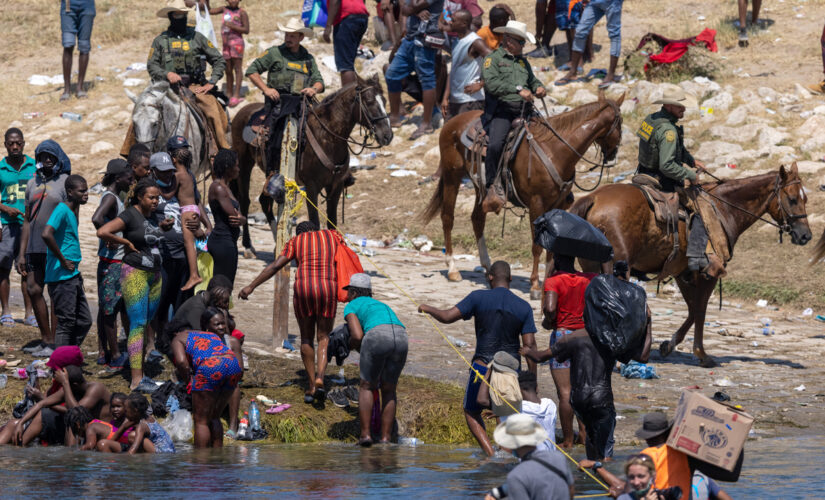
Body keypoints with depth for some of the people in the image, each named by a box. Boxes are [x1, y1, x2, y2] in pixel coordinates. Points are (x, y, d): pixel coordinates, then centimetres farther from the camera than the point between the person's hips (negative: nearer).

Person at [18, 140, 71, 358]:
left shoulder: (65, 182, -4)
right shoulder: (33, 183, 14)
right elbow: (27, 220, 16)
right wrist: (22, 253, 12)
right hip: (36, 248, 7)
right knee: (34, 290, 7)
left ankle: (54, 344, 1)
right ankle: (45, 340, 17)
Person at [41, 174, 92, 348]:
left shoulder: (73, 212, 16)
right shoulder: (62, 210, -14)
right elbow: (46, 234, -30)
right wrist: (63, 260, -20)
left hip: (73, 277, 10)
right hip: (61, 277, -10)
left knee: (84, 321, 12)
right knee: (66, 323, -6)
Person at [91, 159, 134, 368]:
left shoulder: (115, 197, 14)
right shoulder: (110, 198, -17)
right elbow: (97, 219, -35)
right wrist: (109, 240, -24)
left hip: (118, 259, 10)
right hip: (113, 260, -10)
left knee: (106, 307, 14)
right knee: (112, 308, -3)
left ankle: (103, 352, 20)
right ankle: (115, 355, 1)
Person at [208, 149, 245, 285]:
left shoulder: (225, 187, 16)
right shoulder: (218, 187, -13)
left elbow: (239, 216, 10)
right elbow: (232, 214, -19)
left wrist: (241, 219, -12)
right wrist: (239, 219, 3)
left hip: (229, 242, 10)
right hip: (222, 241, -10)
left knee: (227, 288, 12)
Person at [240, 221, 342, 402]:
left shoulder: (296, 241, 14)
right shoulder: (333, 236, 18)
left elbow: (275, 266, 6)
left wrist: (251, 286, 6)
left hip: (303, 287, 0)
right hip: (328, 288, 0)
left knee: (307, 337, 16)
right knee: (323, 338, 10)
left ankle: (311, 387, 16)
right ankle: (320, 378, -15)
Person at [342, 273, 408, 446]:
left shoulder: (352, 306, 19)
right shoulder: (381, 305, 39)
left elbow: (357, 336, 3)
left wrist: (351, 340, 26)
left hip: (377, 337, -5)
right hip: (401, 338, 5)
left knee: (367, 387, 13)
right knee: (388, 390, 18)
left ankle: (365, 434, 4)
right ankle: (385, 437, 13)